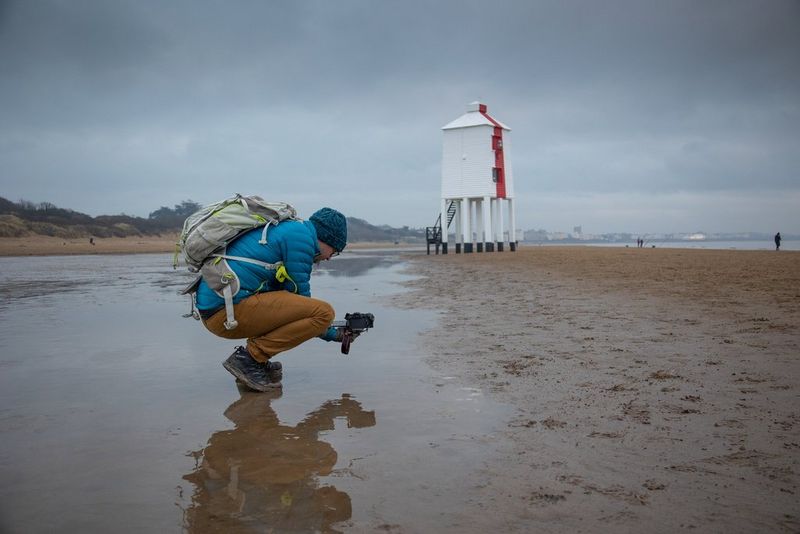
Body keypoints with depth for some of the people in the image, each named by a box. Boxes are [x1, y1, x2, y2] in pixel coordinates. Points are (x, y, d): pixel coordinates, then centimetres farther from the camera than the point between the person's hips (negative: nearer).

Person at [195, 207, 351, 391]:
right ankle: (249, 356, -8)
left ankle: (254, 359, 13)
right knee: (324, 312, -11)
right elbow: (300, 295, -2)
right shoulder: (302, 235, -3)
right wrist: (331, 334, 14)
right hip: (231, 309, -10)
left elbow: (293, 300, 32)